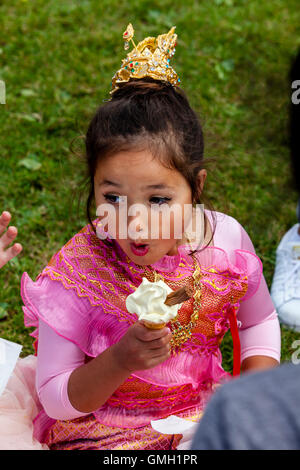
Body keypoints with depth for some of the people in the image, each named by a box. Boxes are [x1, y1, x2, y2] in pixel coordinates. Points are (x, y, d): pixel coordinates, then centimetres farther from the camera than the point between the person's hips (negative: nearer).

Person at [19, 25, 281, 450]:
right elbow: (56, 400, -14)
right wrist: (121, 360, -30)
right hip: (103, 431, -3)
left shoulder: (226, 240, -11)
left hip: (204, 411, 4)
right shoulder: (76, 275, -20)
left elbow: (260, 321, 9)